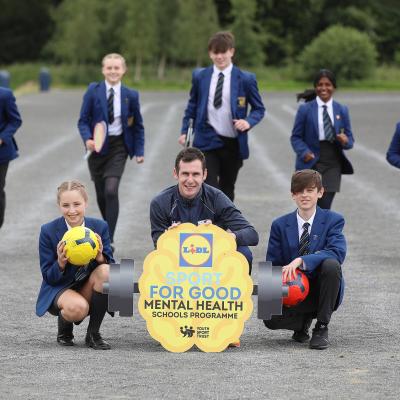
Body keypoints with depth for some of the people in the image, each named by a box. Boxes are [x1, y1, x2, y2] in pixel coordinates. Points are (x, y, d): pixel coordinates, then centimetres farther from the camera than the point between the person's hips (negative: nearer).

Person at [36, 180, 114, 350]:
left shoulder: (100, 227, -4)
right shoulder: (48, 231, -10)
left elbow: (110, 264, -4)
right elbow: (49, 277, -7)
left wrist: (101, 258, -27)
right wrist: (60, 263, -29)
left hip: (88, 289, 3)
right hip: (59, 290, -3)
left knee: (105, 271, -29)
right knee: (78, 307, -37)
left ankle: (93, 334, -13)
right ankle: (64, 328, 3)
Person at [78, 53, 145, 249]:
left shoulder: (131, 95, 0)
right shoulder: (93, 91, -3)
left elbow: (138, 125, 9)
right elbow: (83, 120, -3)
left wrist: (139, 150, 2)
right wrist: (87, 139, -21)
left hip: (118, 147, -1)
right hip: (97, 146, 1)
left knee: (111, 191, -16)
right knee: (101, 194, 10)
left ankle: (109, 239, -14)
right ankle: (108, 230, 33)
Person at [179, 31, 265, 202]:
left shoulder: (245, 79, -1)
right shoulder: (200, 76, 6)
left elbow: (259, 109, 4)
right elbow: (192, 105, 17)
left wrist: (248, 122, -16)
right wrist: (184, 131, 9)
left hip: (233, 144, 0)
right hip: (207, 142, 0)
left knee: (227, 190, 14)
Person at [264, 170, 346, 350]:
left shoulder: (333, 220, -4)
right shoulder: (280, 225, 3)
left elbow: (338, 252, -22)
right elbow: (272, 265, 4)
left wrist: (301, 261, -34)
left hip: (321, 290, -1)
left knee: (331, 265, -34)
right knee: (271, 318, -29)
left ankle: (321, 328, -16)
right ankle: (304, 321, 10)